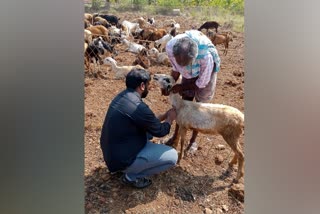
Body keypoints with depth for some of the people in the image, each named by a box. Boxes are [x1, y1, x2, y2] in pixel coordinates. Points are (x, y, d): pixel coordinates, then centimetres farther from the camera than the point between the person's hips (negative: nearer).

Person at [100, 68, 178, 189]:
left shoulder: (122, 96, 1)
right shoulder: (138, 107, -27)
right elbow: (160, 131, -11)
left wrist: (164, 115, 16)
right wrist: (170, 118, 7)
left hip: (111, 151, 9)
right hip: (121, 159, -9)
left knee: (148, 127, 20)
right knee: (172, 156, -7)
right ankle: (131, 176, 4)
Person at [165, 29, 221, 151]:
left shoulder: (206, 56, -44)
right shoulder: (170, 46, -34)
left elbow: (202, 83, -24)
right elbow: (176, 69, -10)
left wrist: (182, 87, -18)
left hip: (206, 73, -3)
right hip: (189, 73, 3)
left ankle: (193, 140, 24)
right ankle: (175, 136, 25)